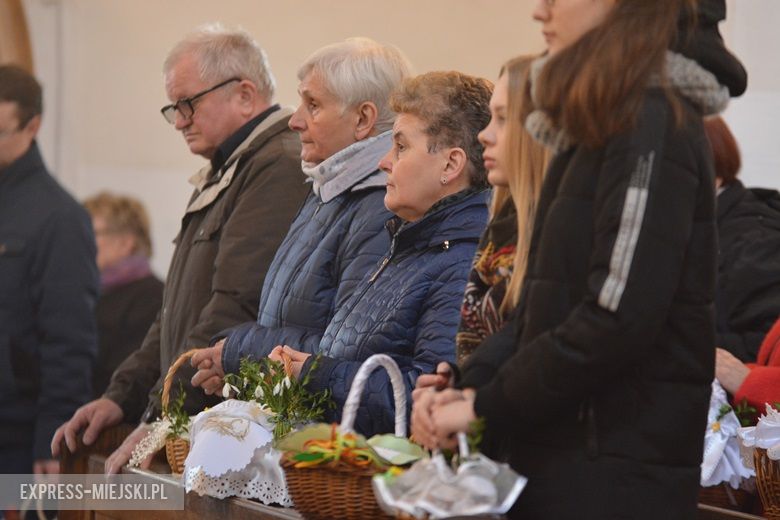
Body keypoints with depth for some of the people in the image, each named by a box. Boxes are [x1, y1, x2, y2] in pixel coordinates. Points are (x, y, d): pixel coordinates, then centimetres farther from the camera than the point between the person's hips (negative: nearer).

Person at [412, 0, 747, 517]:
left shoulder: (652, 126, -14)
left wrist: (487, 405, -13)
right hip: (558, 448, 8)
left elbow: (619, 316, -21)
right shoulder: (595, 128, 16)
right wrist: (469, 385, 1)